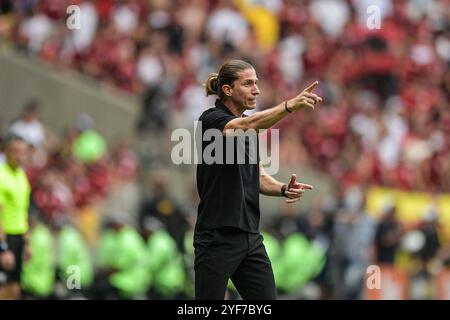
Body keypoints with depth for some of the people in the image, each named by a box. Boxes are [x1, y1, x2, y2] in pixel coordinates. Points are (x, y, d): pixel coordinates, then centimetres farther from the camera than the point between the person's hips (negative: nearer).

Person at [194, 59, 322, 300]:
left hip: (250, 238, 8)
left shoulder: (250, 132, 16)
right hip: (217, 238, -8)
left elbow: (259, 178, 16)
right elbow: (248, 124, -30)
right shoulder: (211, 119, -10)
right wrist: (289, 105, -45)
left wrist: (284, 189, -7)